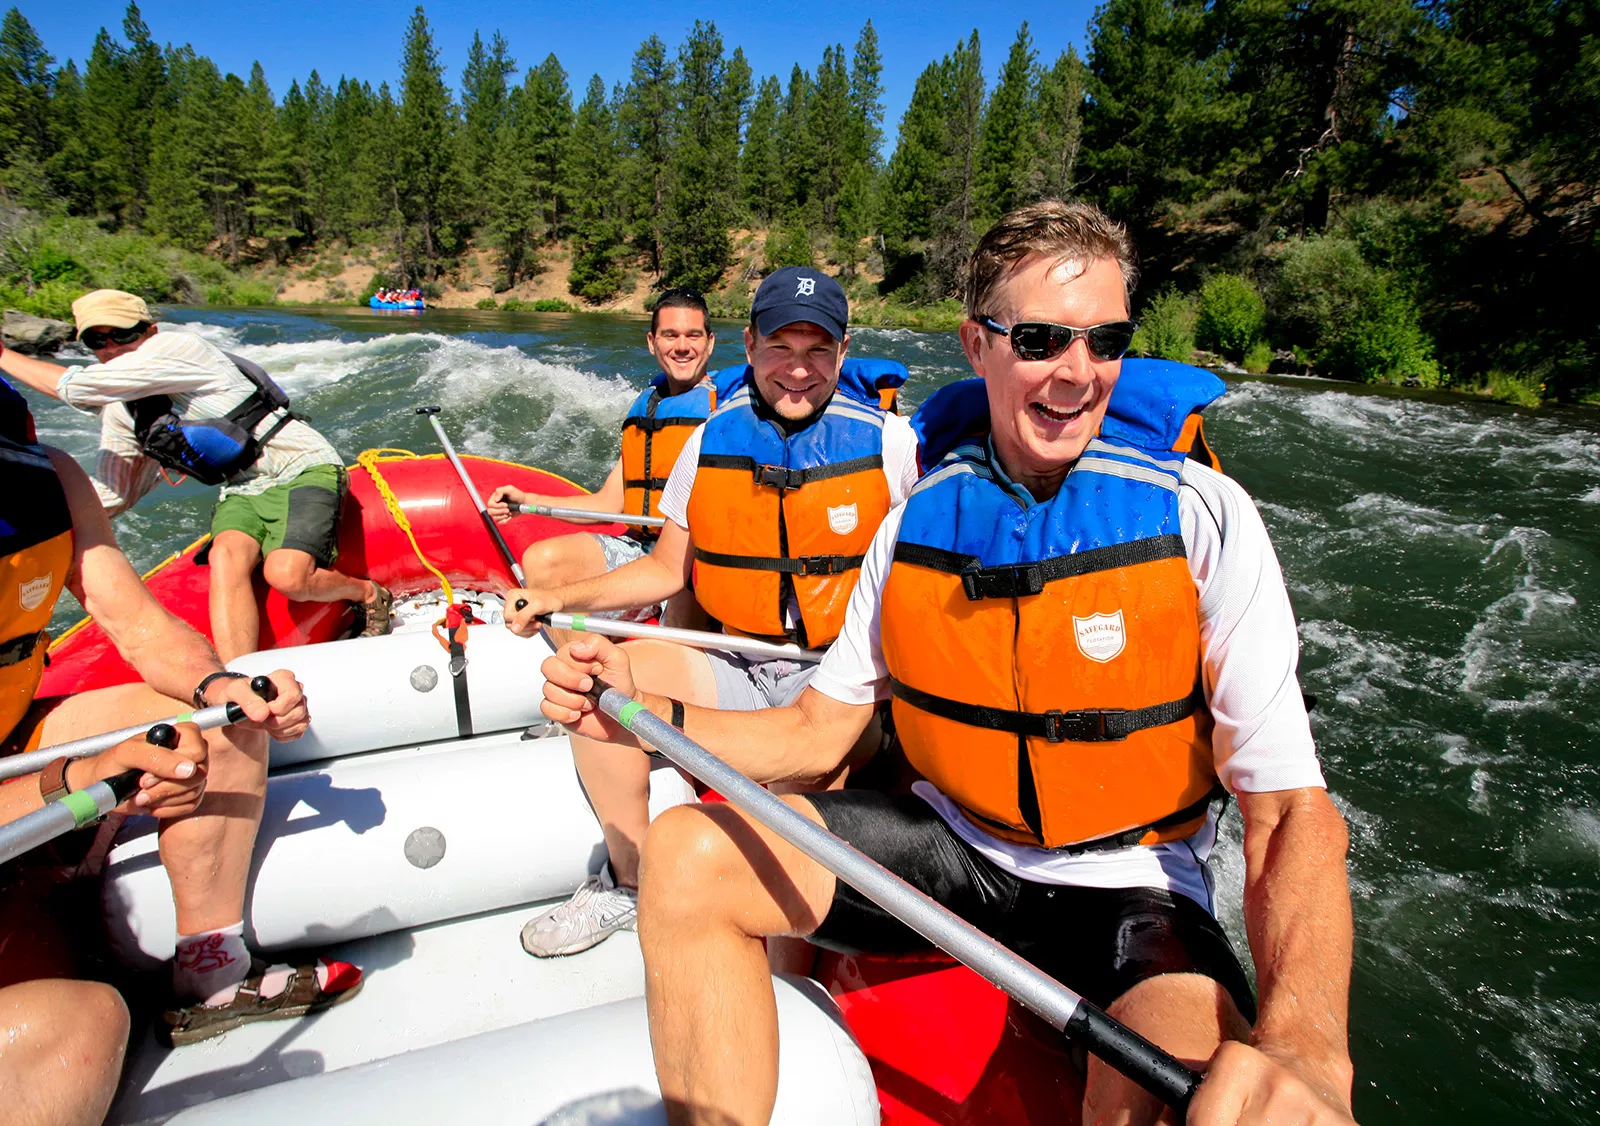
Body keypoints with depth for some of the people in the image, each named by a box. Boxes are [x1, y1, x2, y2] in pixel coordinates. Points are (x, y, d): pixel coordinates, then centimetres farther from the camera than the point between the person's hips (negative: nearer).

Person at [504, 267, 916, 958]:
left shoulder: (889, 442, -5)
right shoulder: (710, 442, 4)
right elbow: (668, 569, 11)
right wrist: (560, 600, 0)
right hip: (732, 666, 4)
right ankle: (633, 879, 7)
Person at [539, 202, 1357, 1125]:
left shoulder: (1202, 517, -14)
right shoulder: (918, 520, -5)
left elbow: (1294, 812, -18)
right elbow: (819, 731, 1)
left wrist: (1305, 1047, -37)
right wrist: (645, 714, -14)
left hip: (1129, 885, -2)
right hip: (952, 843, 3)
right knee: (687, 852, -13)